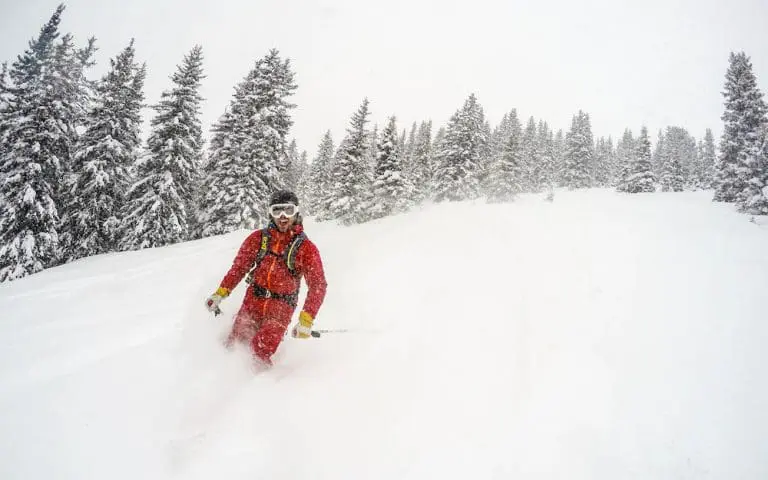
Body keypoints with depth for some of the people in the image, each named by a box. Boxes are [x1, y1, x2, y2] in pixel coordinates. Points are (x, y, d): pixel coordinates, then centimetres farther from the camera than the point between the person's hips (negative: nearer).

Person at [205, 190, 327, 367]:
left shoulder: (306, 248, -7)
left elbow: (318, 286, -10)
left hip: (281, 309, -3)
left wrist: (306, 320, -19)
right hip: (253, 302, 3)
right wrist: (220, 293, 1)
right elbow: (239, 267, 11)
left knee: (260, 351, -19)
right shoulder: (258, 238, 2)